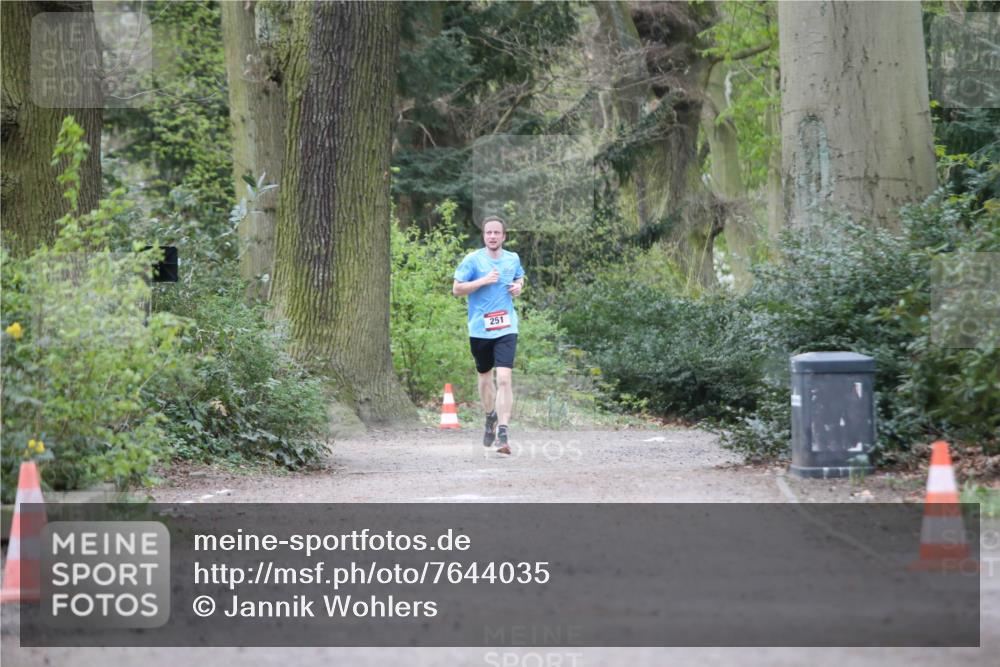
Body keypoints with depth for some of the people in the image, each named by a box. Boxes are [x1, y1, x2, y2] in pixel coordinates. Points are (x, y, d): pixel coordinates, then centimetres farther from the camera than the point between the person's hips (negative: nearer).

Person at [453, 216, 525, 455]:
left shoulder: (513, 259, 7)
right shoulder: (472, 260, -4)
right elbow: (456, 289, -6)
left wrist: (519, 287, 4)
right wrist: (483, 281, -16)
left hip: (506, 328, 0)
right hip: (479, 328, 0)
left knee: (504, 378, -15)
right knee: (485, 377, 16)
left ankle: (503, 431, -18)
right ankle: (491, 417, 42)